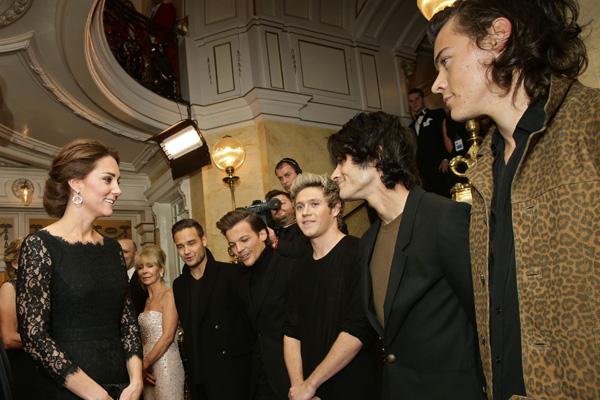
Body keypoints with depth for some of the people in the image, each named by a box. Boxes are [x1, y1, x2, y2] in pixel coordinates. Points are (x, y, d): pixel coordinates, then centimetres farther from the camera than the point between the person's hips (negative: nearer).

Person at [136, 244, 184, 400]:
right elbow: (144, 339, 11)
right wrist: (141, 366, -2)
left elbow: (168, 336, -15)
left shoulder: (168, 295, -9)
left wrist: (144, 364, -10)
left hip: (166, 363, -6)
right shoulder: (146, 300, 12)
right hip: (148, 367, 6)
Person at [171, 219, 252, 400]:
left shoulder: (232, 273, -12)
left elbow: (250, 316, -12)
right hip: (197, 376, 6)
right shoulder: (179, 285, 8)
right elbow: (187, 327, 14)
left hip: (231, 373, -5)